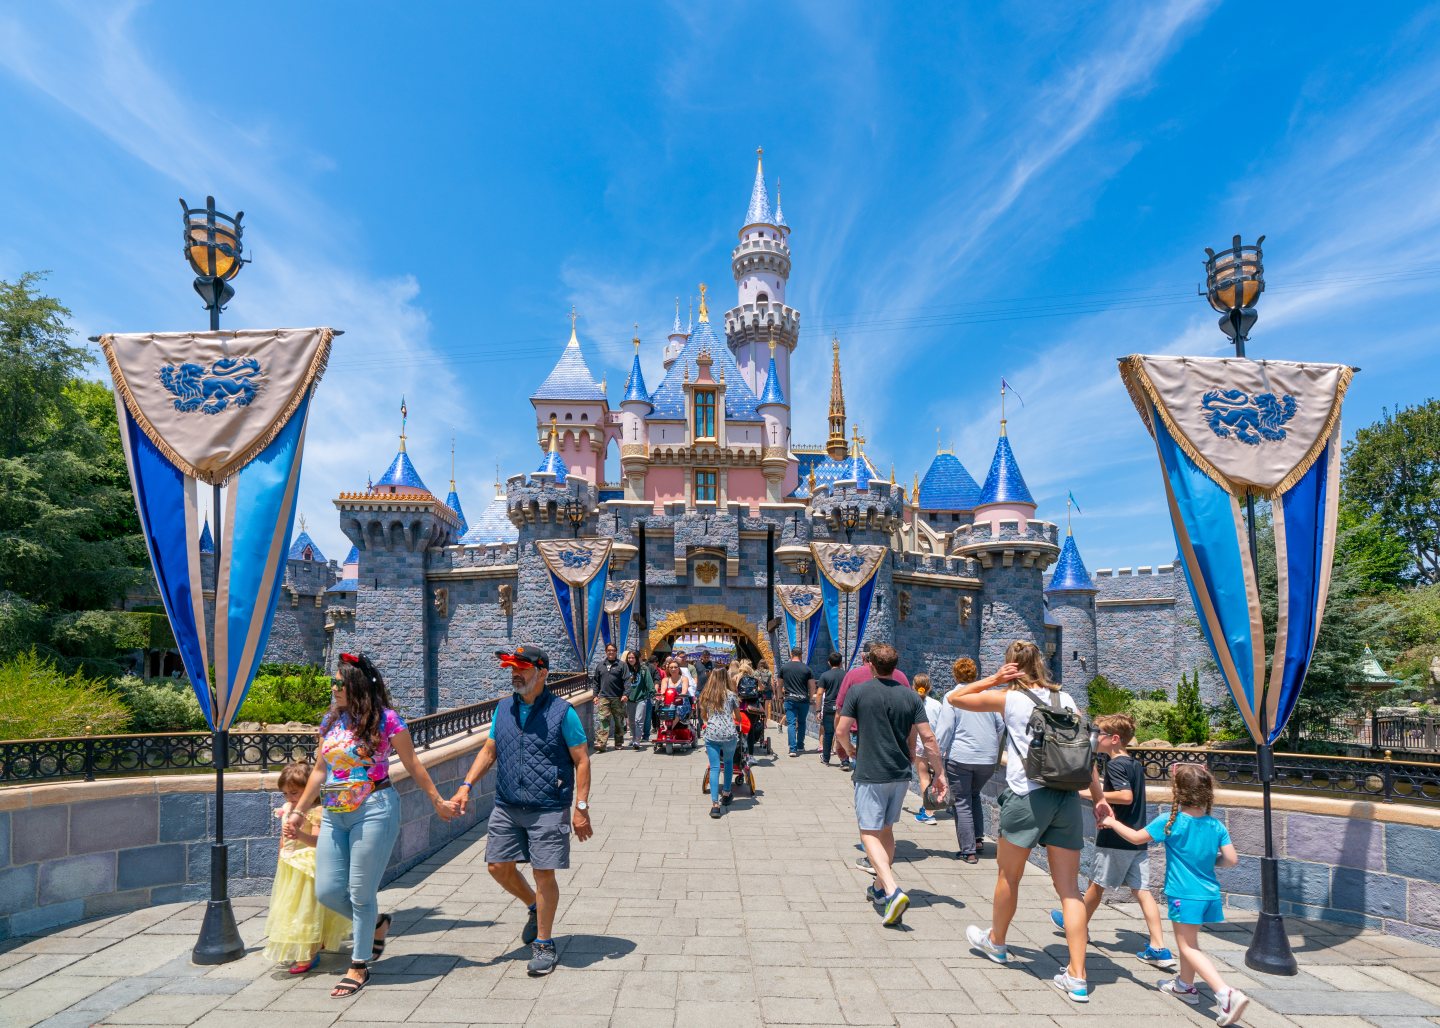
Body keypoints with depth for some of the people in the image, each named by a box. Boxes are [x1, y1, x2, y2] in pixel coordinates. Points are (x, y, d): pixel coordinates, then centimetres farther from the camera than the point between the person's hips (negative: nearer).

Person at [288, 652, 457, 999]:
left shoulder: (386, 720, -9)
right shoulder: (330, 721, 8)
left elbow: (413, 766, -2)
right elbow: (319, 771, 16)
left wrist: (437, 801, 3)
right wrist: (299, 812, 16)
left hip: (374, 811, -6)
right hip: (334, 815, 6)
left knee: (361, 893, 1)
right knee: (327, 892, 6)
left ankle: (359, 967, 20)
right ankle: (377, 924, 33)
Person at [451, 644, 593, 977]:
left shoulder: (562, 712, -10)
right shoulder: (503, 708, 6)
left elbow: (581, 760, -8)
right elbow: (488, 751, 14)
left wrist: (581, 807, -12)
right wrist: (467, 785, 0)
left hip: (548, 810, -5)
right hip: (507, 807, 6)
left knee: (544, 874, 0)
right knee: (498, 865, 9)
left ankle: (544, 944, 19)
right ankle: (535, 907, 37)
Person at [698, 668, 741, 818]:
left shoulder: (705, 695, 10)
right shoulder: (730, 694, 4)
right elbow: (738, 716, 13)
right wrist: (737, 722, 36)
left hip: (711, 734, 1)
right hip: (729, 734, -1)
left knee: (714, 768, -1)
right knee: (728, 762, 23)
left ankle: (715, 804, -11)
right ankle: (726, 794, 32)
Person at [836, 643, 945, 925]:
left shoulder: (859, 691, -8)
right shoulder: (910, 696, 1)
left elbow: (841, 730, -7)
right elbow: (928, 738, -2)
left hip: (870, 774, -5)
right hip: (901, 774, 5)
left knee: (870, 833, -1)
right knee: (886, 830, 20)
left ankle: (893, 891, -19)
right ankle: (880, 887, 32)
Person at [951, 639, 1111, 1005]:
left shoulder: (1008, 698, -2)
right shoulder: (1065, 699, 10)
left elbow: (955, 697, 7)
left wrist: (993, 679, 3)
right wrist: (1099, 796, 11)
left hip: (1026, 795, -4)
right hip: (1067, 796, 4)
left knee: (1009, 877, 16)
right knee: (1069, 888, 7)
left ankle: (996, 941, 37)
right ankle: (1077, 977, 7)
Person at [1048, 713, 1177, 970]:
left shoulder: (1114, 765, -15)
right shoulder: (1136, 764, 11)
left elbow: (1126, 796, -27)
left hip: (1116, 839, -7)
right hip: (1138, 838, 7)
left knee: (1097, 884, 11)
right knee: (1142, 890, 5)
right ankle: (1159, 949, 0)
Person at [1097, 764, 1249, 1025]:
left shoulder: (1170, 822, -15)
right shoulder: (1216, 826, -3)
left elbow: (1137, 837, -6)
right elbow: (1231, 860, -4)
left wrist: (1113, 823, 10)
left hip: (1184, 894, -6)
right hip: (1209, 893, 6)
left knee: (1188, 947, 0)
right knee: (1189, 941, 24)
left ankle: (1227, 994, -15)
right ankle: (1185, 985, 40)